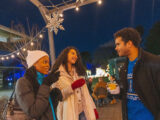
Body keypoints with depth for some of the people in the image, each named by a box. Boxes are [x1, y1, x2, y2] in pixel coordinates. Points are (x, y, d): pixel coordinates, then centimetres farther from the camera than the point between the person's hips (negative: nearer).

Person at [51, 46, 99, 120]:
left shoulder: (78, 72, 16)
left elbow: (85, 92, 12)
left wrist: (93, 108, 7)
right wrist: (72, 87, -19)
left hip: (82, 111, 5)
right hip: (69, 113, -4)